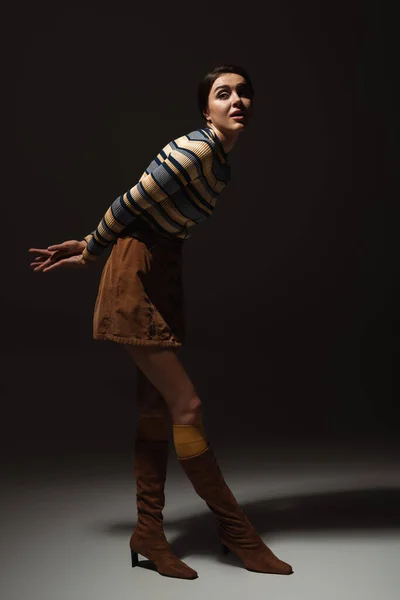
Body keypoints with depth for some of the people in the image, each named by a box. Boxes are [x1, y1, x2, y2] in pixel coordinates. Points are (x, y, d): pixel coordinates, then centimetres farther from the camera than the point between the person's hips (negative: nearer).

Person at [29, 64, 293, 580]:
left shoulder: (222, 160, 12)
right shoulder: (195, 150, -19)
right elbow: (130, 206, -14)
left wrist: (89, 252, 15)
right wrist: (89, 249, 1)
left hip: (164, 277, 9)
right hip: (136, 277, -9)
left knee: (156, 406, 8)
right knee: (187, 405, -7)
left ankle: (149, 534, 18)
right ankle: (236, 532, 6)